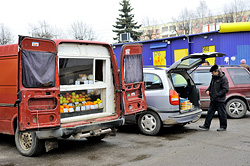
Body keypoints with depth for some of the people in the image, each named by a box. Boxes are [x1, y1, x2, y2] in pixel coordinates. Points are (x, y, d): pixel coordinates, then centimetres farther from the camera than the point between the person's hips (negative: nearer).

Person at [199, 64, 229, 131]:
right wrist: (208, 90, 6)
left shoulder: (223, 78, -11)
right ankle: (206, 126, 12)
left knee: (221, 113, 2)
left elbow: (225, 89, -15)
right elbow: (211, 85, 27)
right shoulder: (214, 78, 14)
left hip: (220, 100, -8)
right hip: (213, 99, 8)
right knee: (210, 112, 8)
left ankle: (223, 126, 14)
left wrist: (217, 95, -20)